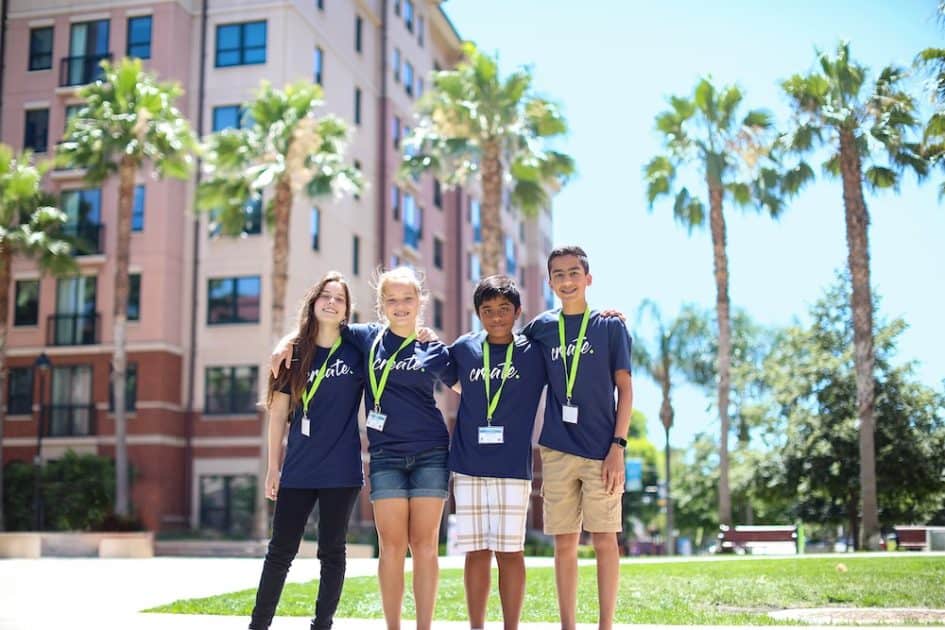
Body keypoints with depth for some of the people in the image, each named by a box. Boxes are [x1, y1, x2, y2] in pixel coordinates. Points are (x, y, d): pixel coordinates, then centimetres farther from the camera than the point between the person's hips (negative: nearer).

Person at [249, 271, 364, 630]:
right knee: (281, 551, 6)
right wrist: (273, 467, 4)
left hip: (342, 470, -1)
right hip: (298, 470, 1)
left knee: (332, 552, 7)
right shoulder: (295, 352, 4)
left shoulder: (358, 349, 0)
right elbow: (278, 413, 6)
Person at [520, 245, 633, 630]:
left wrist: (618, 446, -8)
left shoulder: (610, 326, 3)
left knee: (605, 539, 0)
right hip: (556, 451, 2)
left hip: (601, 451, -2)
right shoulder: (539, 328, 9)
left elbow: (625, 389, 0)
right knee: (564, 543, 6)